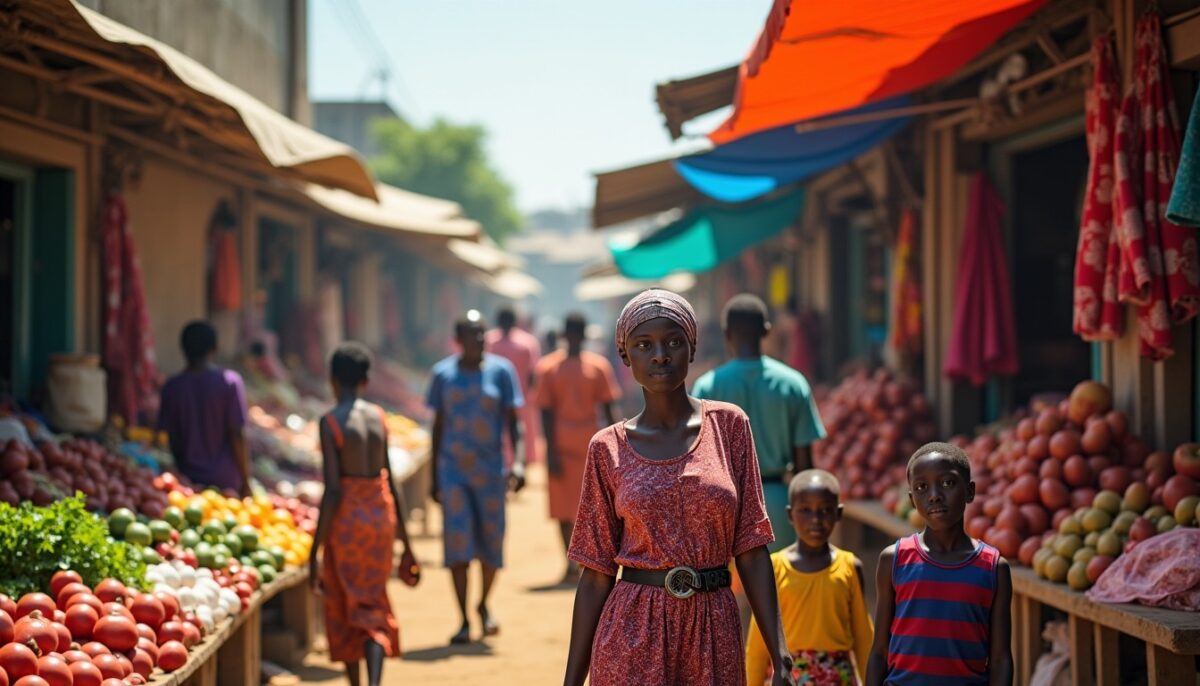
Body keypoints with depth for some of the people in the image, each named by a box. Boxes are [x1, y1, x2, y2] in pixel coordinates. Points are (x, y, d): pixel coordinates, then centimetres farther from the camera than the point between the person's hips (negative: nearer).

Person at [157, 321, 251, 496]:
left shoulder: (172, 386, 0)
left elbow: (167, 436, 4)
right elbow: (237, 434, -8)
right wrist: (246, 480, -1)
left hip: (188, 477, 2)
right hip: (226, 480, -2)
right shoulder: (230, 381, -6)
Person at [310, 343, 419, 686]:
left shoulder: (330, 422, -12)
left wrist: (315, 551, -12)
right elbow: (390, 481, 8)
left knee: (343, 609, 13)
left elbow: (332, 490, -16)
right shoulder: (379, 417, 3)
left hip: (347, 517, -4)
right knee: (374, 606, 12)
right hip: (382, 514, 4)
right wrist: (404, 540, 17)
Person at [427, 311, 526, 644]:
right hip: (453, 470, 0)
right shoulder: (443, 373, 2)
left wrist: (518, 461, -15)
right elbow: (438, 425, 8)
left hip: (491, 470, 0)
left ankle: (484, 605, 33)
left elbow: (512, 420, -1)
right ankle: (464, 620, -1)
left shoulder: (501, 370, 0)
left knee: (491, 542, 8)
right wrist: (434, 477, 9)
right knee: (457, 544, -7)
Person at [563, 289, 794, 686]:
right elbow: (596, 575, 4)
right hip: (632, 637, -1)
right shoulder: (609, 449, 2)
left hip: (714, 629, 1)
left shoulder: (728, 425, 3)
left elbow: (751, 552, 1)